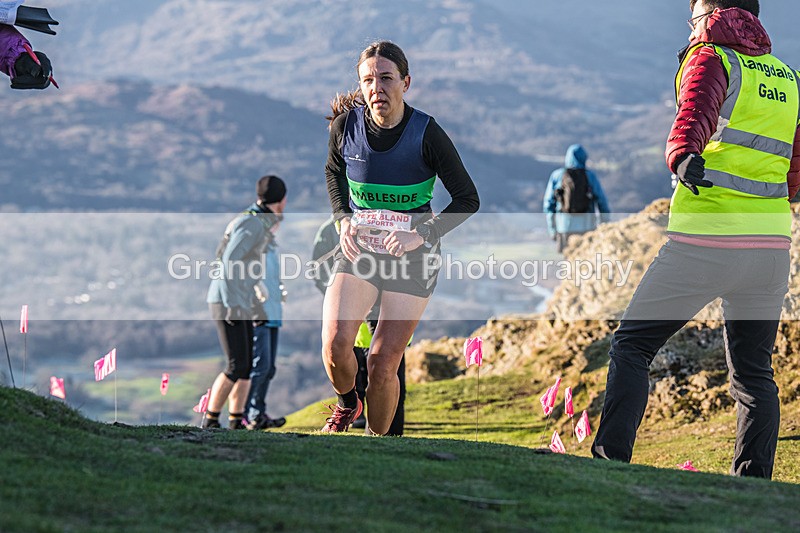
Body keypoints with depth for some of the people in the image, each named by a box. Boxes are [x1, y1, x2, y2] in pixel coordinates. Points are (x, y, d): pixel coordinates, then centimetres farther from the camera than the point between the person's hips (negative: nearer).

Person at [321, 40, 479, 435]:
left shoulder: (427, 134, -15)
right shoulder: (346, 125, -7)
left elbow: (468, 199, -8)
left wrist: (422, 235, -20)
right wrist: (344, 218, -1)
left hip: (412, 256, -2)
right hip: (358, 248, 2)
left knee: (383, 363, -5)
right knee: (335, 343, -18)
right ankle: (347, 404, 15)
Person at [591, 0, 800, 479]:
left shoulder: (711, 59, 0)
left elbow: (697, 111, -24)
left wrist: (683, 154, -43)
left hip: (704, 241, -5)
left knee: (632, 345, 6)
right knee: (754, 372, 13)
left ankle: (611, 462, -1)